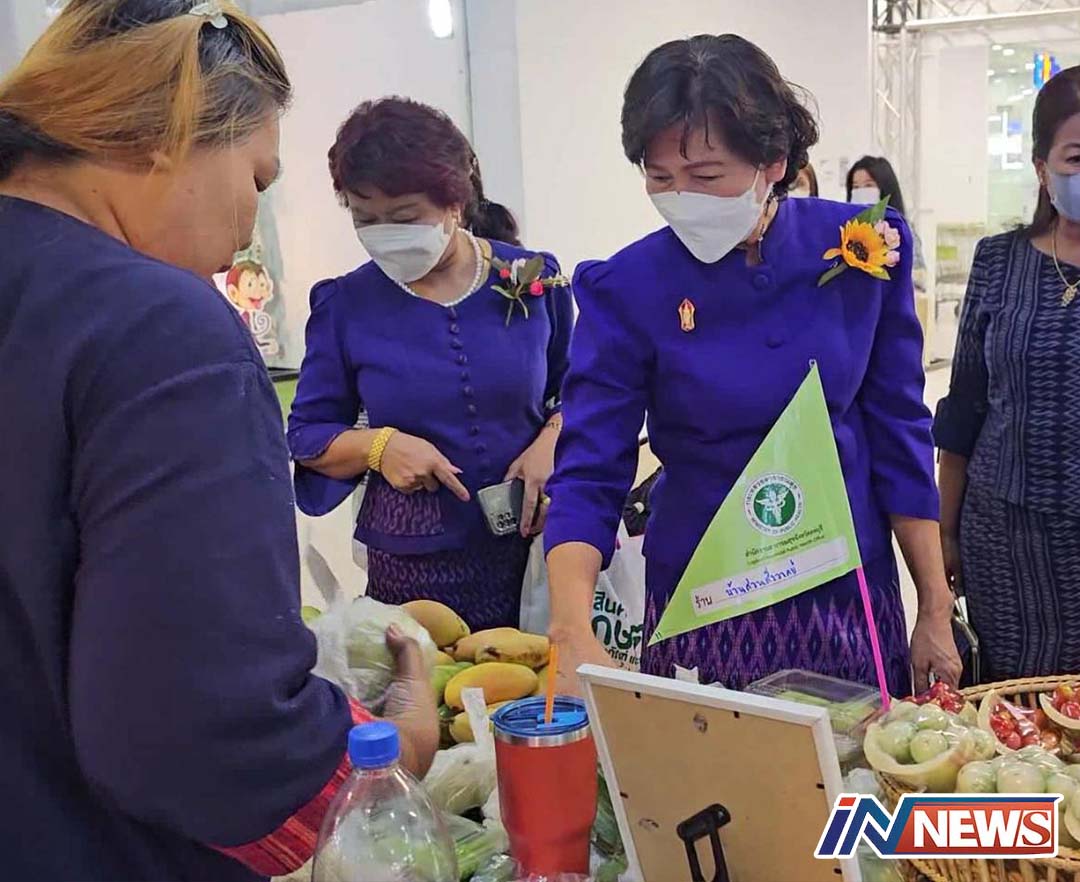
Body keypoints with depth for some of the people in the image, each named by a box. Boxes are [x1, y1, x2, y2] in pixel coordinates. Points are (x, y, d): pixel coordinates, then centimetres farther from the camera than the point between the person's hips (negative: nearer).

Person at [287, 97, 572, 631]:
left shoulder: (534, 278, -1)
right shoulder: (346, 305, -2)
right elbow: (307, 436, 5)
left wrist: (551, 442, -9)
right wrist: (377, 446, -14)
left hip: (536, 546, 1)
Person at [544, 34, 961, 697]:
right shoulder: (628, 291, -12)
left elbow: (900, 438, -1)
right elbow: (589, 477, -12)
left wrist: (936, 613, 1)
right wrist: (573, 631, -28)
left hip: (853, 600, 2)